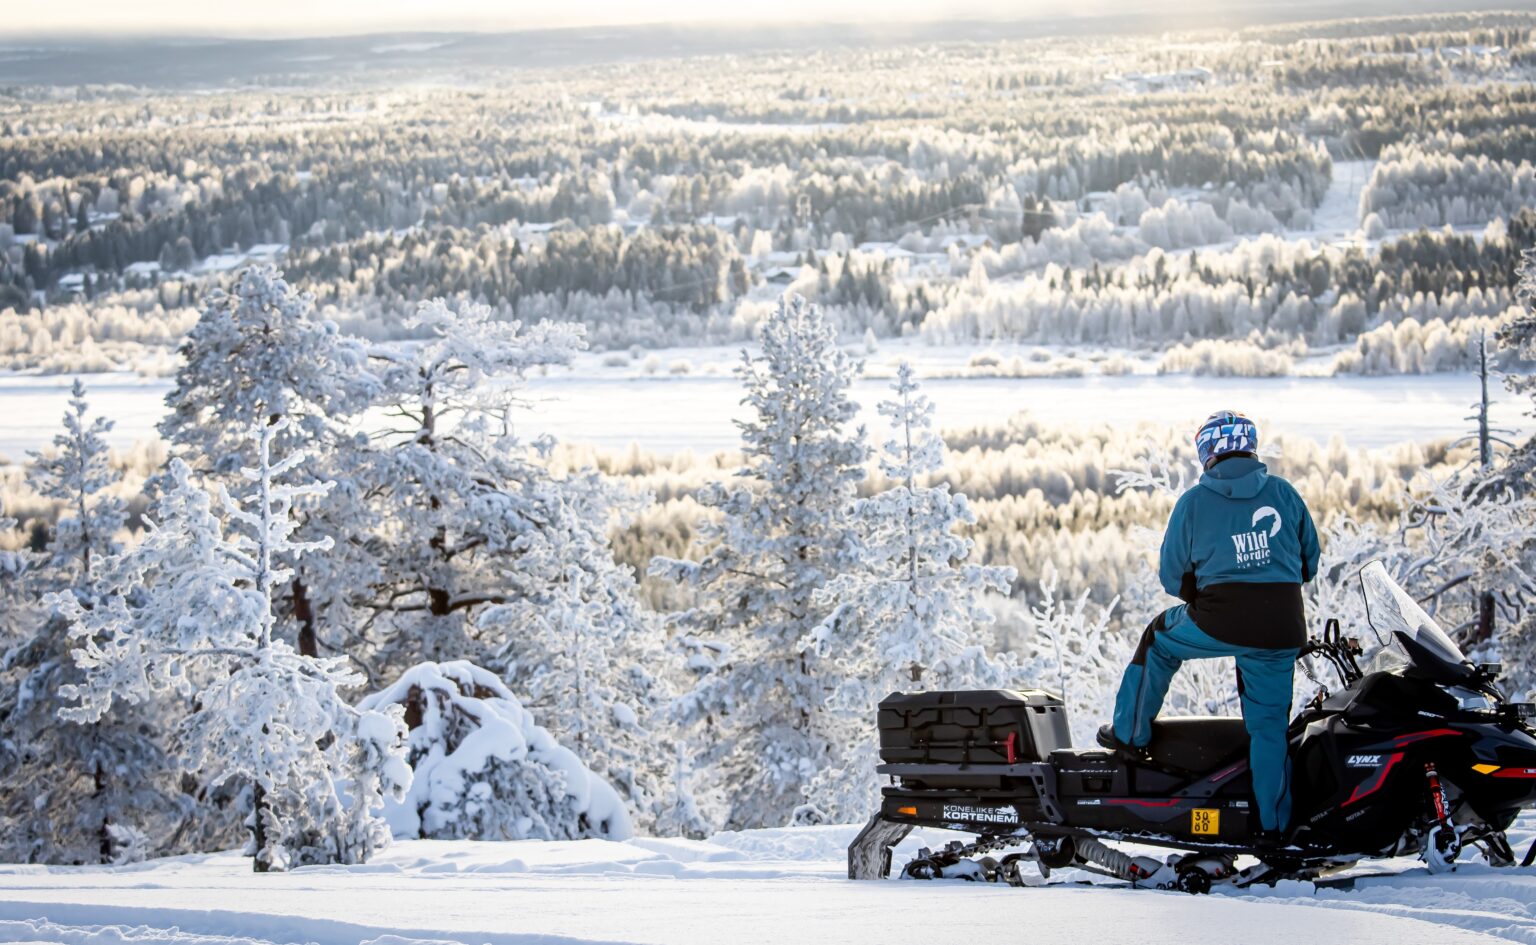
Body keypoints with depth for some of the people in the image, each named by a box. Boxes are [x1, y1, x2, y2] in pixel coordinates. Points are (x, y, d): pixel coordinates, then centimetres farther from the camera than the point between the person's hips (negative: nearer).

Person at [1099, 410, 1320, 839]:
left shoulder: (1195, 501, 2)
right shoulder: (1284, 493, 8)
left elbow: (1172, 578, 8)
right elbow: (1309, 562, 15)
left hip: (1218, 624, -2)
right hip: (1282, 629, 2)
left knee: (1160, 637, 28)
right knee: (1269, 723, 16)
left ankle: (1130, 734, 34)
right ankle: (1273, 822, 18)